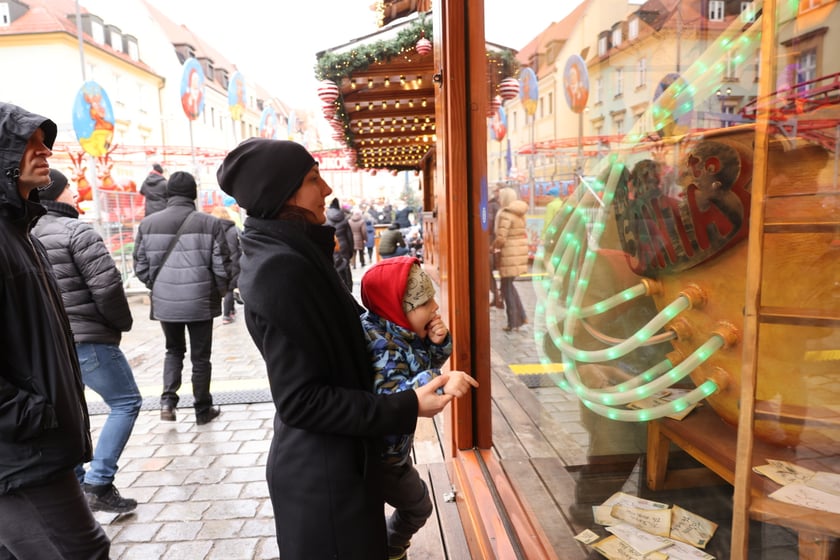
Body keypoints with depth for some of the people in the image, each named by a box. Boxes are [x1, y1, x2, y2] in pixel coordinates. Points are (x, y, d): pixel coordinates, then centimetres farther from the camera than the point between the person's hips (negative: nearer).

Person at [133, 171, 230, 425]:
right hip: (201, 301, -2)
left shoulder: (147, 224, -2)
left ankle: (168, 400, 11)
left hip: (164, 302, 2)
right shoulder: (210, 224, -10)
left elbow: (141, 267, 2)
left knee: (174, 350, 24)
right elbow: (222, 267, -9)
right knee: (200, 357, 12)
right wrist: (219, 291, 10)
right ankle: (203, 409, 23)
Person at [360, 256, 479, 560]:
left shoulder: (400, 329, -5)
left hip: (394, 446, 9)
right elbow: (389, 399, -43)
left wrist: (438, 343, -14)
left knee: (417, 505, 26)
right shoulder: (380, 342, -32)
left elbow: (425, 364, 6)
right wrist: (439, 382, -54)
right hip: (375, 454, -9)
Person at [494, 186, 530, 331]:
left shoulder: (505, 214, -15)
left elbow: (501, 238, -22)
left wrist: (493, 247, -2)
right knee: (509, 284, 21)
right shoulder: (519, 213, 11)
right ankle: (521, 316, 20)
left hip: (509, 253, -8)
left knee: (506, 287, 3)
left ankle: (513, 322, 9)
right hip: (520, 250, 8)